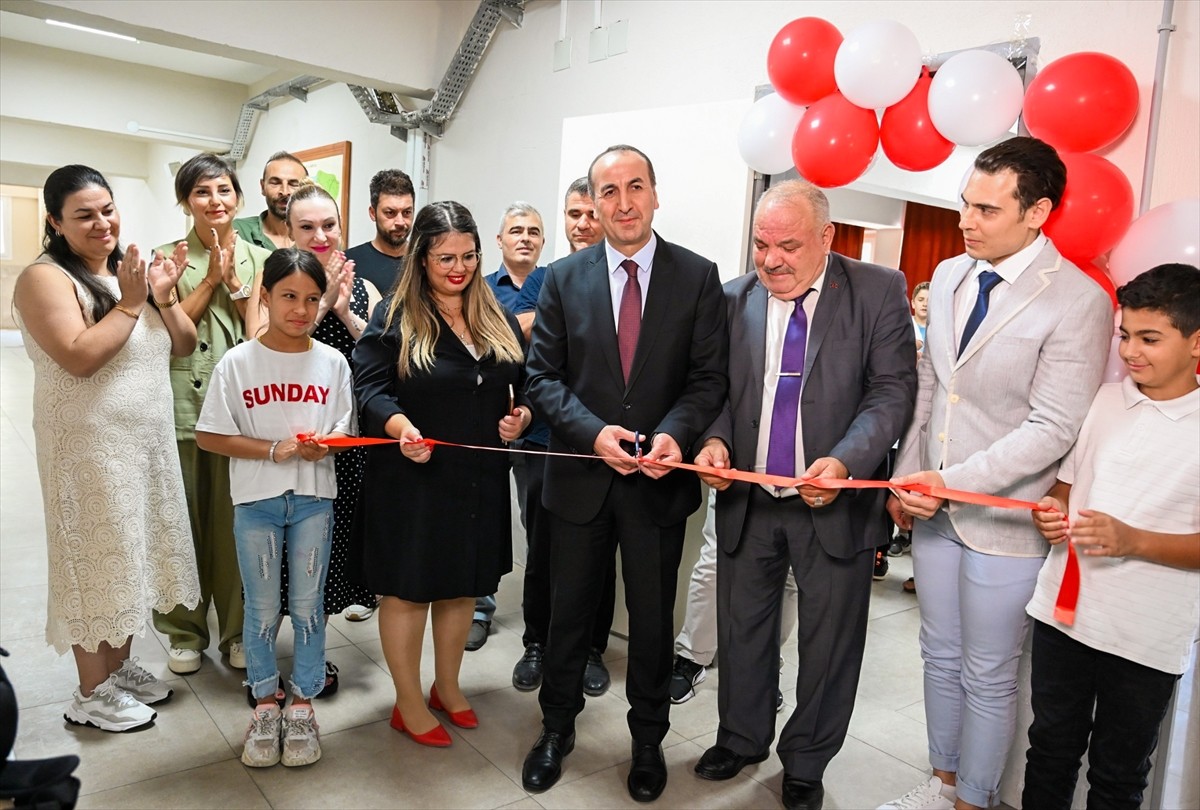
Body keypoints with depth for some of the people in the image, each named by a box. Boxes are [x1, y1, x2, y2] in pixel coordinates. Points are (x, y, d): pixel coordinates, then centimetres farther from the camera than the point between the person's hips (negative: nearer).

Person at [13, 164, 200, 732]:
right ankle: (92, 693, 17)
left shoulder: (132, 271, 11)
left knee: (131, 554, 15)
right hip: (91, 447, -7)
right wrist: (129, 304, -18)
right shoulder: (46, 278, -11)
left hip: (149, 442, 7)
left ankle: (121, 666, 31)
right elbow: (79, 358, -23)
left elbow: (184, 346, 9)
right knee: (96, 560, 2)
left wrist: (164, 299, -7)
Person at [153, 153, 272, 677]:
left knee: (237, 520, 5)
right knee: (184, 519, 6)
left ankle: (238, 629, 20)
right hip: (183, 405, 0)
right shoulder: (170, 257, 6)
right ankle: (185, 630, 23)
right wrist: (210, 279, -7)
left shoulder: (258, 259, 9)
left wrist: (235, 279, -8)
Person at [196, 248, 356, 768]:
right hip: (256, 501, -1)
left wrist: (323, 445, -18)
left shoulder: (332, 362, -1)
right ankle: (265, 707, 30)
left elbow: (345, 429, 4)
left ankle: (302, 706, 27)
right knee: (262, 611, 10)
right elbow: (208, 436, -6)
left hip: (314, 499, 1)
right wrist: (274, 449, -17)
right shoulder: (237, 363, -6)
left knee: (307, 607, 9)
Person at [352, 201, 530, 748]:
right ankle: (408, 703, 25)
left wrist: (520, 416, -6)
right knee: (407, 590, 6)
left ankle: (447, 687, 37)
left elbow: (524, 386, 15)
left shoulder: (498, 320, 9)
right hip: (412, 478, -5)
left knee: (464, 585, 16)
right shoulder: (394, 318, -6)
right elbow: (371, 388, -15)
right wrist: (400, 428, -34)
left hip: (480, 480, 5)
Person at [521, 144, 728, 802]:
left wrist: (674, 434, -22)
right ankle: (557, 728, 40)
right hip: (581, 476, 1)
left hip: (658, 479, 0)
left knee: (653, 619, 16)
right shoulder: (564, 278, 1)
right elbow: (543, 374, -2)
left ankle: (648, 740, 38)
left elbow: (709, 377, -4)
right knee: (570, 611, 17)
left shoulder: (697, 277, -2)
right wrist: (593, 433, -17)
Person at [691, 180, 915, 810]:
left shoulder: (878, 291, -6)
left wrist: (845, 461, -25)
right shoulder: (735, 299, 3)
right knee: (741, 632, 18)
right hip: (747, 498, 3)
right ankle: (741, 738, 42)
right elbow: (718, 388, 8)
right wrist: (715, 439, -13)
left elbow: (891, 390, -10)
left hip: (835, 504, -2)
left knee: (829, 645, 12)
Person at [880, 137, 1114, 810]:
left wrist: (953, 482, -21)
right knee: (941, 655, 20)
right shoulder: (949, 277, 4)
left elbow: (1052, 429, -18)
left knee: (988, 677, 10)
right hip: (933, 506, 6)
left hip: (1004, 518, -6)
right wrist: (907, 477, 8)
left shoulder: (1080, 301, -16)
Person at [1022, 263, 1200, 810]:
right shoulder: (1102, 401, 2)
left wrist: (1133, 540, -25)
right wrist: (1051, 512, -9)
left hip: (1147, 637, -3)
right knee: (1050, 751, 19)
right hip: (1063, 609, 3)